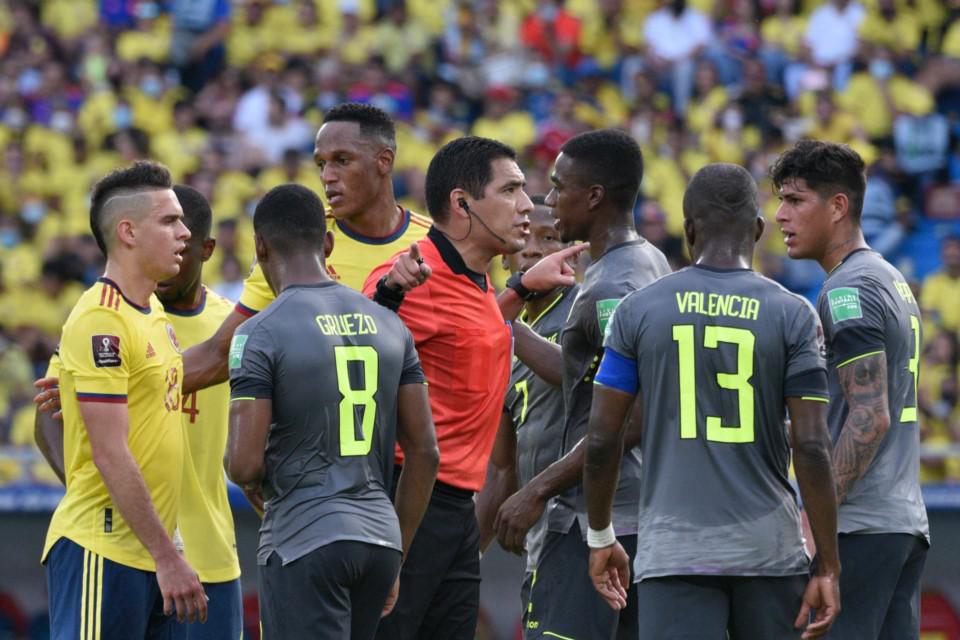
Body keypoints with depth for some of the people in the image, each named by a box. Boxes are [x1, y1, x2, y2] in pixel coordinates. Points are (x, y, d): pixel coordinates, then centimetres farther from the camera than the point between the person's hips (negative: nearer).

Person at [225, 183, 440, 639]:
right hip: (379, 538, 7)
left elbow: (244, 464, -14)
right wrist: (396, 557, 17)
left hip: (304, 541, -7)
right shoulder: (389, 325, 10)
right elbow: (425, 452, 10)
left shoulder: (261, 334, -9)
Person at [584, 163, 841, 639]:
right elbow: (812, 448, -6)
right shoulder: (792, 316, -1)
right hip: (769, 553, 0)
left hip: (674, 552, 0)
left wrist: (600, 538, 17)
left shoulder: (639, 310, 2)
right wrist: (828, 568, -2)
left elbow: (602, 440, 3)